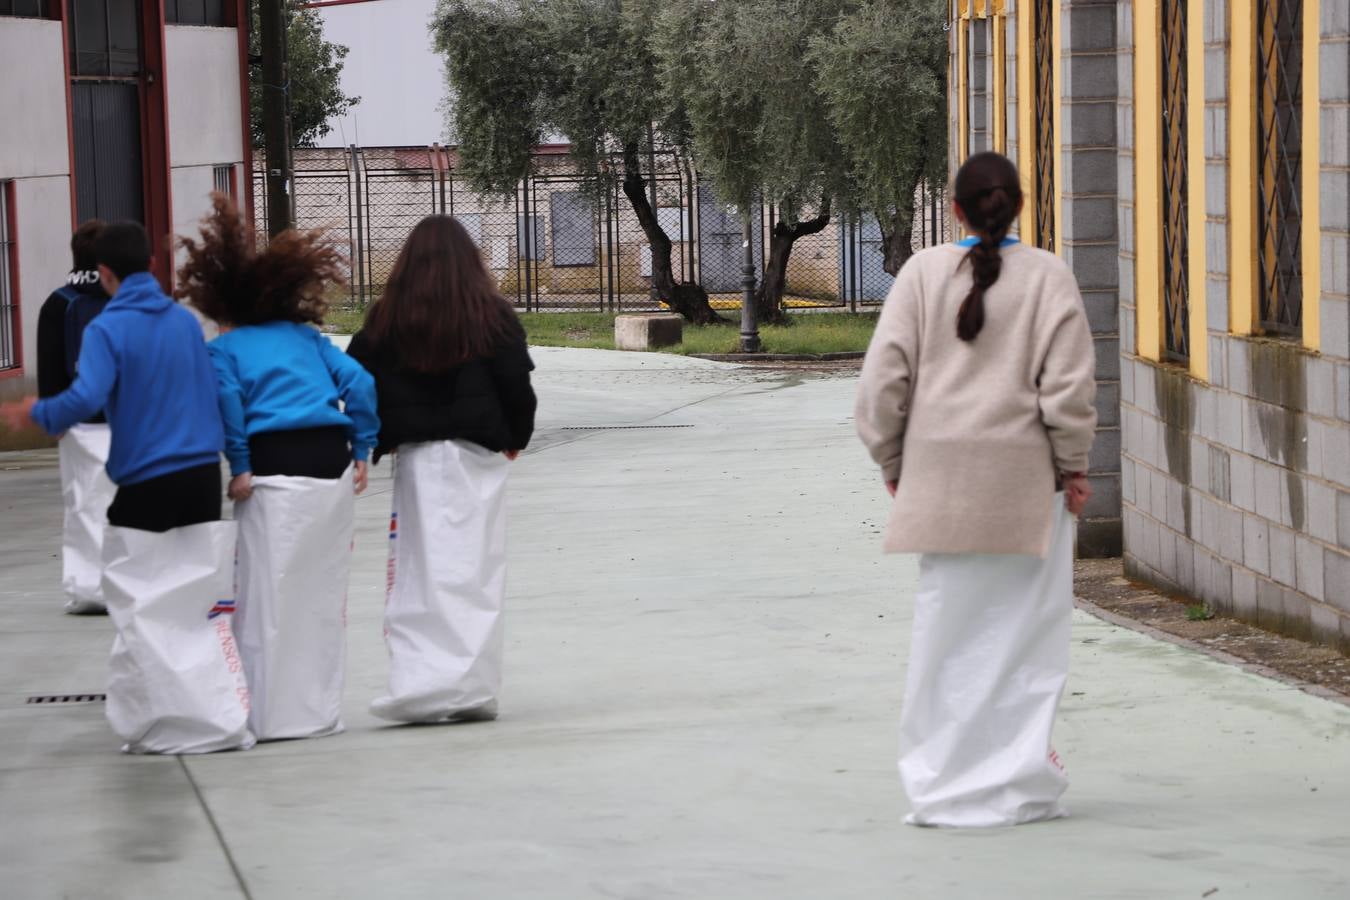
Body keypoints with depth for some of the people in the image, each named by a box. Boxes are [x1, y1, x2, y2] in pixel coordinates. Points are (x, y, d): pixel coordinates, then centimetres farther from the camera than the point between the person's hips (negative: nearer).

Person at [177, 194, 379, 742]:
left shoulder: (225, 348, 7)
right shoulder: (305, 336, 19)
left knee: (268, 596, 2)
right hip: (333, 465, 5)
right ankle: (320, 709, 20)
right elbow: (359, 382, 9)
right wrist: (361, 450, 11)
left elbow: (225, 398, -13)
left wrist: (240, 466, -8)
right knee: (325, 593, 13)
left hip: (275, 470, -5)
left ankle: (271, 714, 4)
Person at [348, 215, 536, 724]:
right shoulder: (491, 315, -3)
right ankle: (472, 688, 1)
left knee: (419, 572, 5)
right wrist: (516, 438, 13)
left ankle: (421, 686, -4)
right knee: (476, 571, 3)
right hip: (477, 453, -1)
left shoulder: (386, 320, 1)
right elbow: (516, 384, -2)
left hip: (414, 454, 1)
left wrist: (377, 443, 10)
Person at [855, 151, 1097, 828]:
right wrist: (1073, 466, 2)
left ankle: (940, 779, 12)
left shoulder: (922, 273, 0)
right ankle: (1018, 770, 5)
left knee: (946, 620, 9)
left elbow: (884, 377, 0)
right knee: (1023, 620, 6)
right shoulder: (1046, 276, -4)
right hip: (1024, 475, -2)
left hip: (940, 473, 2)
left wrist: (892, 464, 10)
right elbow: (1067, 380, -8)